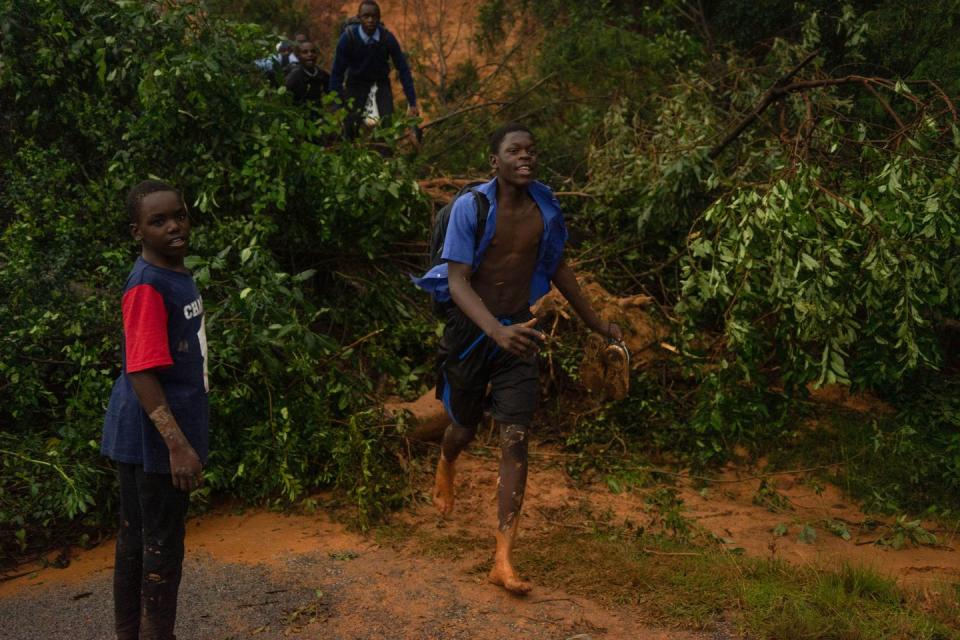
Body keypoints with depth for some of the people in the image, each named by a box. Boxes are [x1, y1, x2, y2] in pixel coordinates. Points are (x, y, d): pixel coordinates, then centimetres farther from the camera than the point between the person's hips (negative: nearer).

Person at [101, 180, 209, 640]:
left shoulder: (178, 275, 8)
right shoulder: (147, 287, -21)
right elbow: (142, 375, -25)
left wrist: (184, 437, 20)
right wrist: (178, 445, -27)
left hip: (148, 437, 9)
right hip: (155, 439, -9)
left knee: (136, 537, 18)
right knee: (162, 545, 3)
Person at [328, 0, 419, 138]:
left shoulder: (388, 38, -21)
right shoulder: (348, 37, -24)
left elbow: (403, 70, -15)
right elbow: (337, 73, -20)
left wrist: (412, 103, -18)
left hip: (381, 82, 1)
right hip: (356, 82, -1)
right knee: (350, 125, -10)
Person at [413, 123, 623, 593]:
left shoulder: (544, 204, -2)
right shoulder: (470, 207, -15)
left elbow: (557, 268, 13)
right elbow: (458, 282, -21)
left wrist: (597, 324, 18)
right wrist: (496, 331, -38)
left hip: (518, 331, 2)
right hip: (471, 330, -2)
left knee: (515, 440, -8)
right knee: (465, 427, 17)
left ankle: (503, 561, -4)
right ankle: (445, 467, 57)